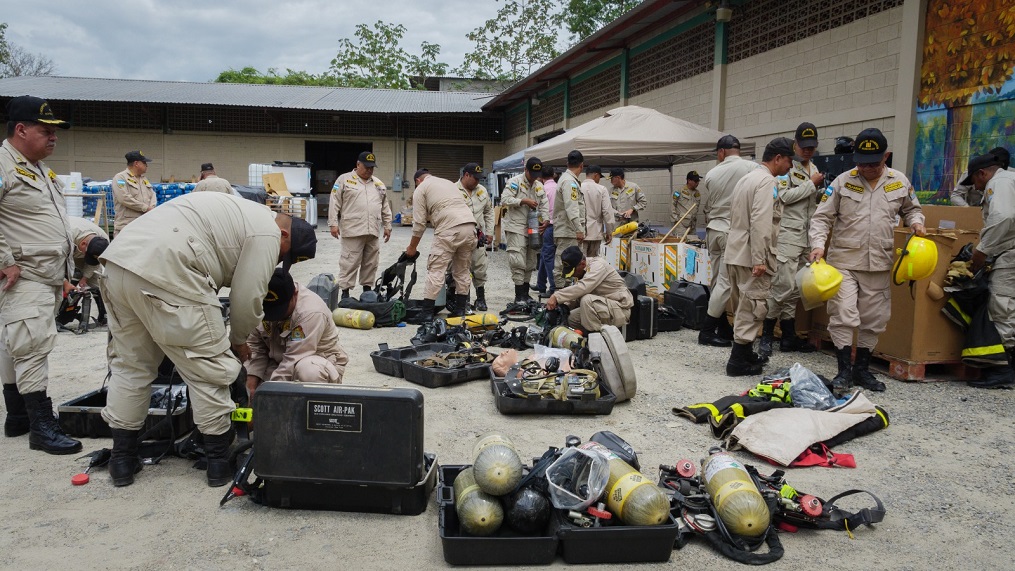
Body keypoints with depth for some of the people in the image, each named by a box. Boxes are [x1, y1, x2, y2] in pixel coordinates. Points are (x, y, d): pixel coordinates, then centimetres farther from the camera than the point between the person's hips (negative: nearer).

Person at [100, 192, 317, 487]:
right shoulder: (267, 233, 0)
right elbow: (247, 298, -2)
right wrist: (238, 340, 18)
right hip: (164, 275, -10)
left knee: (130, 365, 20)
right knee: (210, 369, 3)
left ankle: (122, 461, 27)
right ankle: (219, 462, 12)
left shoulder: (244, 213, 29)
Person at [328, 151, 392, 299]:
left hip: (373, 231, 5)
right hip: (352, 230, -5)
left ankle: (367, 289, 20)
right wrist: (333, 224, -9)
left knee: (371, 263, 9)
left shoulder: (379, 183, 16)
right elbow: (334, 204, -3)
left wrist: (387, 226, 15)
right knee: (349, 262, -4)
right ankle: (345, 291, 1)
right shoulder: (344, 180, 1)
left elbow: (385, 208, 20)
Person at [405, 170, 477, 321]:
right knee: (462, 269, 16)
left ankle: (427, 312, -3)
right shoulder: (448, 182, 31)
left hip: (449, 229, -6)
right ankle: (460, 310, 19)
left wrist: (412, 247, 14)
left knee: (436, 269, -2)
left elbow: (419, 222, 5)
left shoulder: (421, 189, 11)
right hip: (470, 225, 7)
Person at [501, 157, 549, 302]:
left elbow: (543, 206, 13)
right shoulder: (514, 182, -5)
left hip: (533, 228, 7)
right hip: (516, 227, -7)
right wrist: (523, 201, -20)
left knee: (530, 263, 10)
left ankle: (525, 293, 19)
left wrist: (545, 220, -4)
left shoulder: (539, 186, 14)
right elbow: (505, 199, -14)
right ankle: (519, 295, -8)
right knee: (518, 262, -13)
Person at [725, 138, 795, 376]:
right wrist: (760, 260, -24)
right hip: (751, 256, -10)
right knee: (752, 308, -3)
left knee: (744, 307, 18)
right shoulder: (767, 182, -13)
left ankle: (745, 353, 28)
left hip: (734, 253, 10)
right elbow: (761, 224, -23)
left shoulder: (745, 178, 17)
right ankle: (738, 361, 1)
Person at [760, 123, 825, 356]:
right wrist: (811, 184, -9)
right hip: (788, 233, -7)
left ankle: (789, 336, 15)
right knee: (784, 286, -12)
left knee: (795, 289, 10)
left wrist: (824, 193, 7)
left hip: (807, 236, 7)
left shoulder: (814, 169, 18)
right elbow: (785, 196, -15)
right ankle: (766, 335, -3)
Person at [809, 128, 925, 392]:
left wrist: (916, 223, 0)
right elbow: (822, 217, -1)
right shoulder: (843, 182, -2)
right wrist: (818, 244, -16)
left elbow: (911, 209, 22)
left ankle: (862, 369, 26)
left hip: (879, 264, 3)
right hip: (844, 260, -3)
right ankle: (844, 370, 3)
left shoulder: (900, 182, 5)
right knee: (843, 316, -9)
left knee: (874, 320, 11)